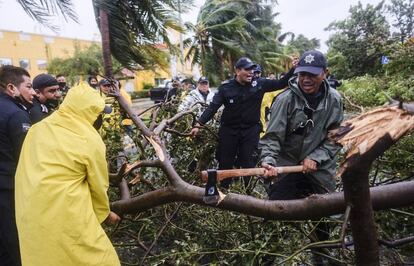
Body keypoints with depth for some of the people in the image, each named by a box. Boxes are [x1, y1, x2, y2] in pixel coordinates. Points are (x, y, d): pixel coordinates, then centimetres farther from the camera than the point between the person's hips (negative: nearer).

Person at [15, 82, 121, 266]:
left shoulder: (38, 128, 5)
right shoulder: (90, 140, -12)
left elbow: (25, 170, 9)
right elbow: (99, 185, -2)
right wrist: (105, 213, 14)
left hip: (29, 214, 7)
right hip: (65, 215, -7)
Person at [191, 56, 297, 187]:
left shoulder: (259, 83, -2)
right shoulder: (226, 87, -7)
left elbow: (281, 84, 3)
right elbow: (212, 107, -8)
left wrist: (293, 69, -9)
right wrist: (198, 125, -15)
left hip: (251, 130, 1)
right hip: (229, 130, 0)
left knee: (249, 165, 5)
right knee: (225, 163, 9)